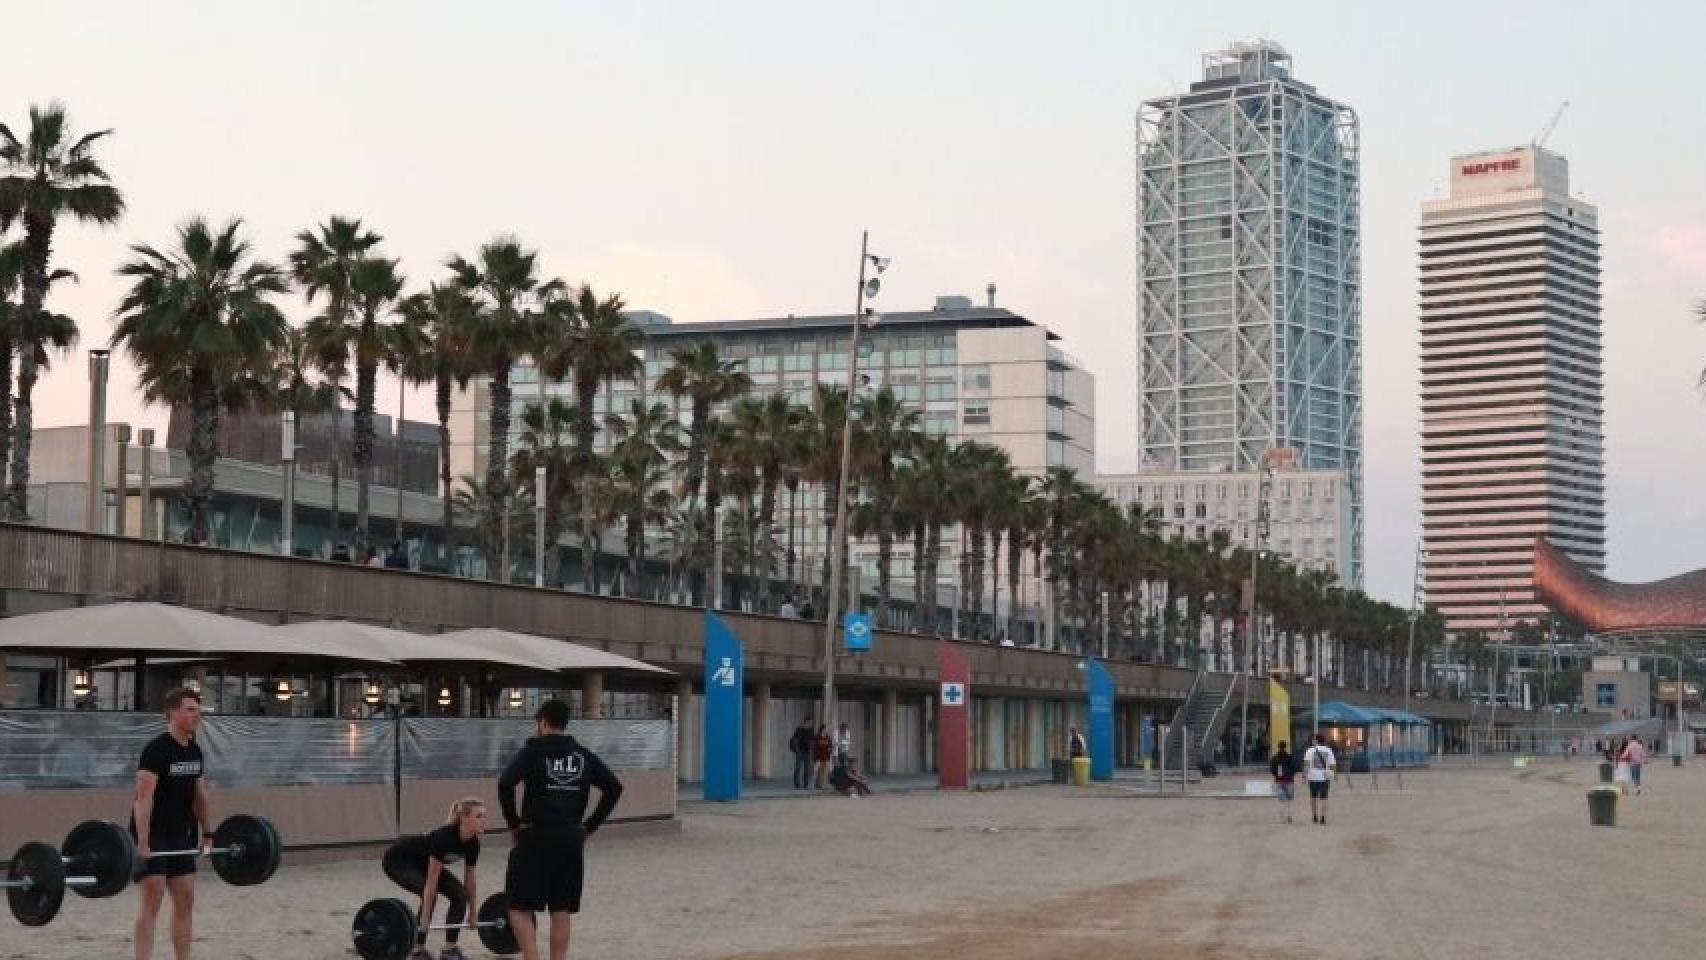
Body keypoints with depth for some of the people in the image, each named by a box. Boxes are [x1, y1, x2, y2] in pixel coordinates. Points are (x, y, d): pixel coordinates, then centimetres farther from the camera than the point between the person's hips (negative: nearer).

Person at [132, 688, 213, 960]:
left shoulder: (194, 751, 8)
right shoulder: (156, 750, -18)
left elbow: (199, 794, 17)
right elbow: (144, 797, -24)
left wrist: (207, 832, 16)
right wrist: (142, 843, -30)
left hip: (179, 836, 8)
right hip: (152, 836, -8)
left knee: (185, 899, 7)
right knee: (152, 898, -11)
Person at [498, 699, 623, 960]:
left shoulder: (534, 750, -3)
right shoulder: (582, 755, 11)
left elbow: (505, 783, -18)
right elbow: (614, 787, 7)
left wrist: (513, 822, -6)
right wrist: (590, 826, 10)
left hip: (537, 836, -5)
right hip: (572, 839, 5)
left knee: (520, 907, 2)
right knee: (562, 910, 10)